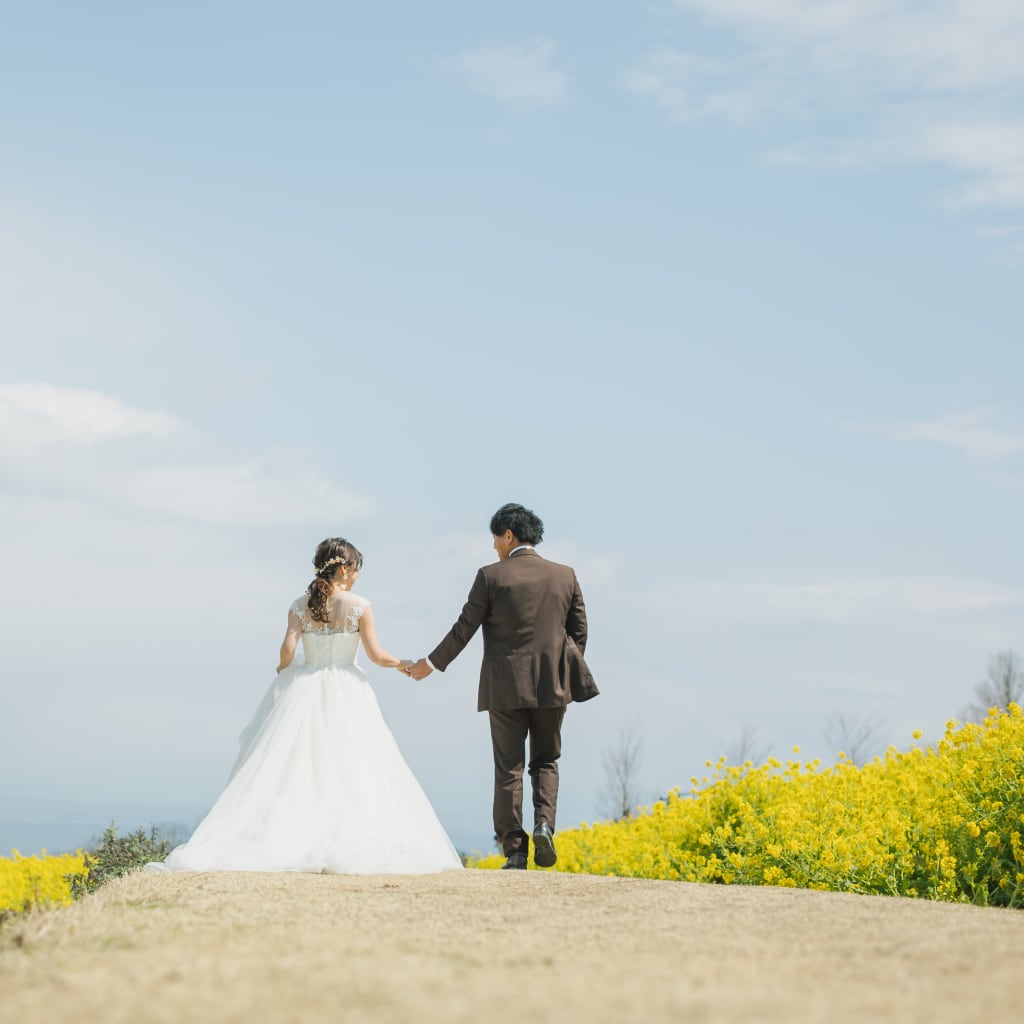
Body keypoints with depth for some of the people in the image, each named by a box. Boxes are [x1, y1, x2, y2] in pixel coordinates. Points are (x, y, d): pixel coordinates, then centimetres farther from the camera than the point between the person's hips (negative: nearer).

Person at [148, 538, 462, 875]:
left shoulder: (300, 606, 2)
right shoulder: (359, 606, -5)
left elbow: (288, 648, -9)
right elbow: (375, 654, -6)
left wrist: (283, 670, 11)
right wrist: (401, 664, 13)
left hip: (304, 692, 3)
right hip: (347, 695, -2)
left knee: (291, 770, 2)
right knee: (352, 769, -2)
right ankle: (350, 846, -11)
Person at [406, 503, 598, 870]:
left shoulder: (491, 577, -5)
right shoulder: (565, 576, 4)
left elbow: (464, 629, -2)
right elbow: (579, 632, 7)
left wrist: (432, 663, 11)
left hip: (506, 688, -2)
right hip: (553, 687, 2)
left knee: (509, 768, 6)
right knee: (545, 761, 16)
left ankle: (514, 850, 4)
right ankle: (544, 823, -7)